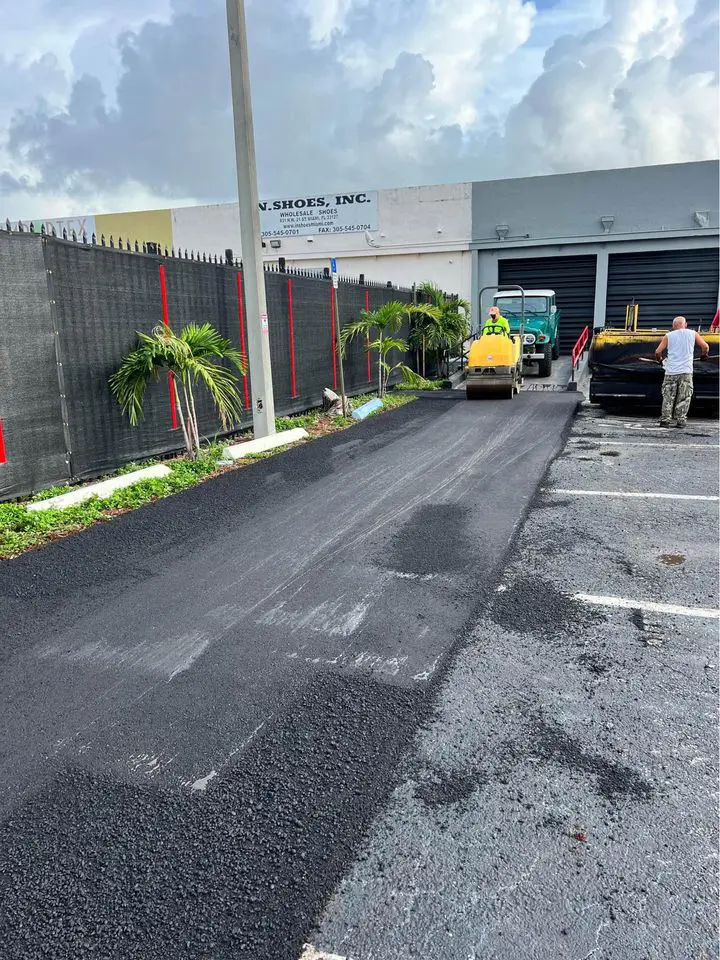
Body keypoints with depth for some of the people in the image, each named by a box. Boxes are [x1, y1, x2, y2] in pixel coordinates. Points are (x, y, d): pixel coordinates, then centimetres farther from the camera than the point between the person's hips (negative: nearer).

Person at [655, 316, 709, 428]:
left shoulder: (668, 336, 6)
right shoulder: (693, 334, 8)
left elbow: (658, 352, 0)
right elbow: (705, 347, 4)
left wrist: (659, 360, 20)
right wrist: (704, 355, 24)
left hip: (671, 372, 0)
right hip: (686, 372, 0)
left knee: (668, 397, 6)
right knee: (684, 398, 5)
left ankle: (665, 419, 3)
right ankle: (680, 420, 2)